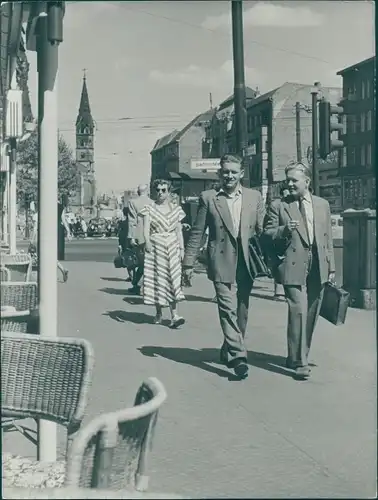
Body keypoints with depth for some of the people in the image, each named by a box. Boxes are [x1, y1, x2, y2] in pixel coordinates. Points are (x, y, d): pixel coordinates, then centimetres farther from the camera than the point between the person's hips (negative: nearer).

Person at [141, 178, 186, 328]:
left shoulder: (176, 209, 10)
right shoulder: (149, 209, 3)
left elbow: (179, 230, 10)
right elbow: (146, 227, -8)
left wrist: (182, 248, 2)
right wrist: (147, 241, -25)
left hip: (172, 248, 1)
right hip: (155, 247, -1)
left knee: (173, 279, -7)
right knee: (156, 279, 2)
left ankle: (174, 315, -13)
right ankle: (158, 313, 14)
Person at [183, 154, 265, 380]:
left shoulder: (255, 196, 8)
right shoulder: (208, 198, 3)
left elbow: (262, 229, 8)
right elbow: (197, 233, 3)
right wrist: (189, 262, 0)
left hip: (246, 263, 3)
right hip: (222, 263, -3)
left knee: (241, 312, 11)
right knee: (229, 310, -11)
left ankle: (229, 351, 29)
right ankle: (238, 357, -11)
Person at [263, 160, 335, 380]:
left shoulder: (323, 205, 13)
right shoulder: (278, 206, 3)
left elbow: (328, 238, 14)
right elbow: (267, 234, 2)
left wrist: (331, 266, 10)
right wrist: (284, 229, -18)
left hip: (318, 268, 4)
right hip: (294, 267, -4)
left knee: (311, 315, 10)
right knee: (299, 312, -12)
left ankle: (297, 356, 25)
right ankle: (299, 362, -6)